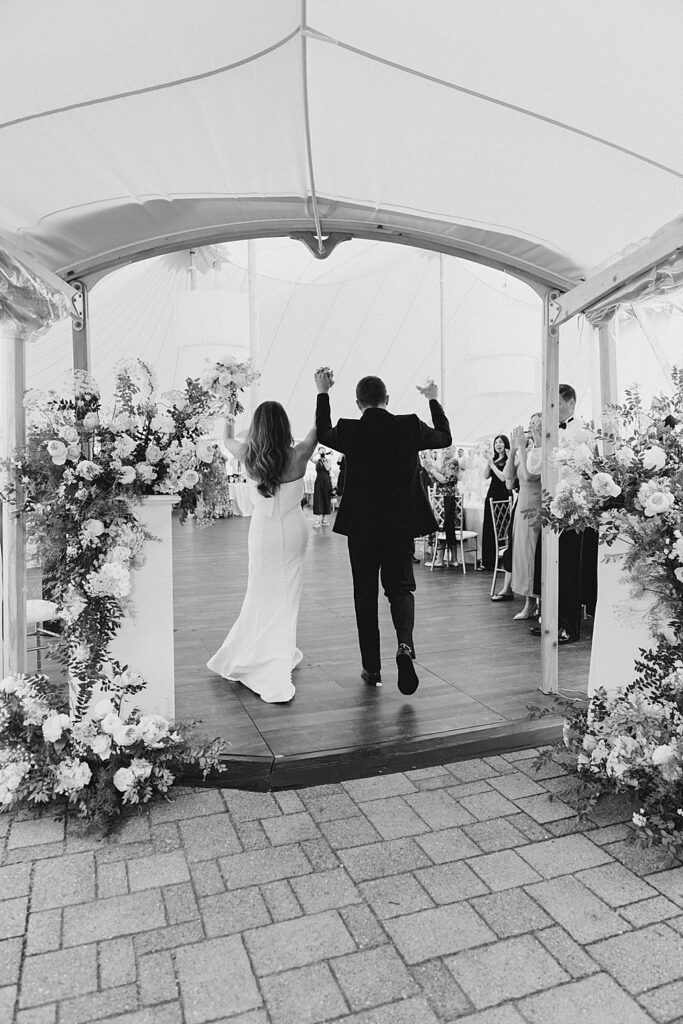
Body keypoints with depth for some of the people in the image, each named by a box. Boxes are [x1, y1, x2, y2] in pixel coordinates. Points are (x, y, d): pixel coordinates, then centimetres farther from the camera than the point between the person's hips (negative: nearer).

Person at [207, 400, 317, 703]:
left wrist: (229, 422, 35)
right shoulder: (298, 456, -14)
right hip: (294, 531, 0)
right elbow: (320, 428, 2)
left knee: (263, 597, 10)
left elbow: (228, 441, 13)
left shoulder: (248, 455, -10)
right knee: (285, 597, 14)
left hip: (264, 532, 0)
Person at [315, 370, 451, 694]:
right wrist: (433, 400, 27)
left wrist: (323, 393, 24)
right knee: (401, 587, 13)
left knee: (365, 594, 11)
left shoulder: (349, 431, -8)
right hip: (402, 525, 1)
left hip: (361, 527, 0)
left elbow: (322, 433, 16)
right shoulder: (410, 427, -6)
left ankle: (372, 668, 17)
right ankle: (405, 645, -13)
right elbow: (444, 437, 14)